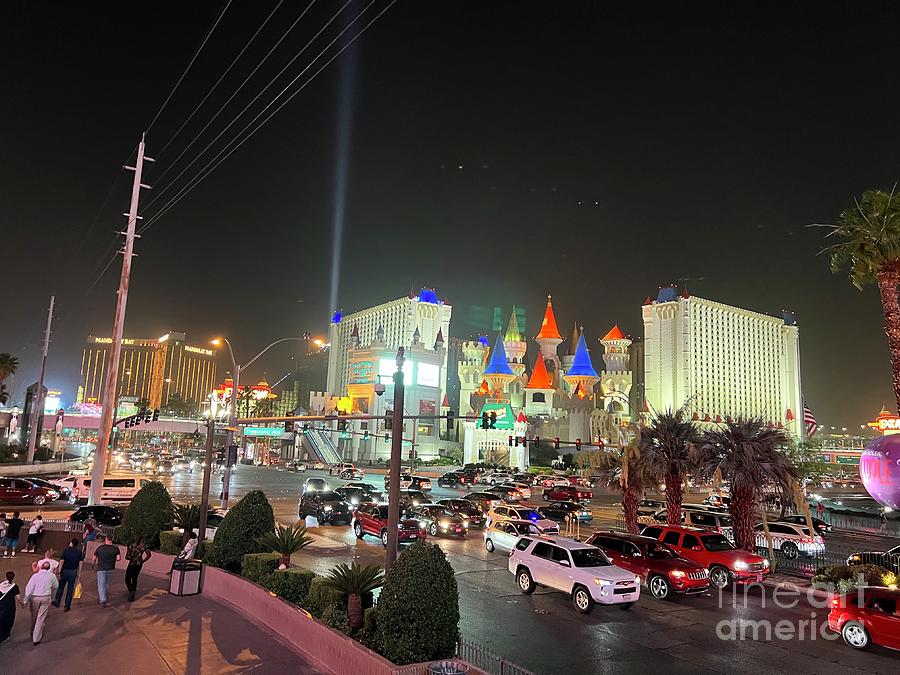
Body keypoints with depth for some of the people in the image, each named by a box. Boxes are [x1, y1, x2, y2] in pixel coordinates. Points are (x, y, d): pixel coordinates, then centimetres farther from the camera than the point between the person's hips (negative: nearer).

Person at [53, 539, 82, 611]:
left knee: (60, 587, 18)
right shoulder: (79, 552, -2)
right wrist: (78, 574, 9)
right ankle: (67, 605, 11)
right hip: (73, 572, 2)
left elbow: (62, 562, -12)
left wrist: (59, 572, -7)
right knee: (70, 589, 8)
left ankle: (57, 602, 32)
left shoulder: (66, 550, -10)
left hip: (65, 571, -2)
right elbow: (80, 563, 0)